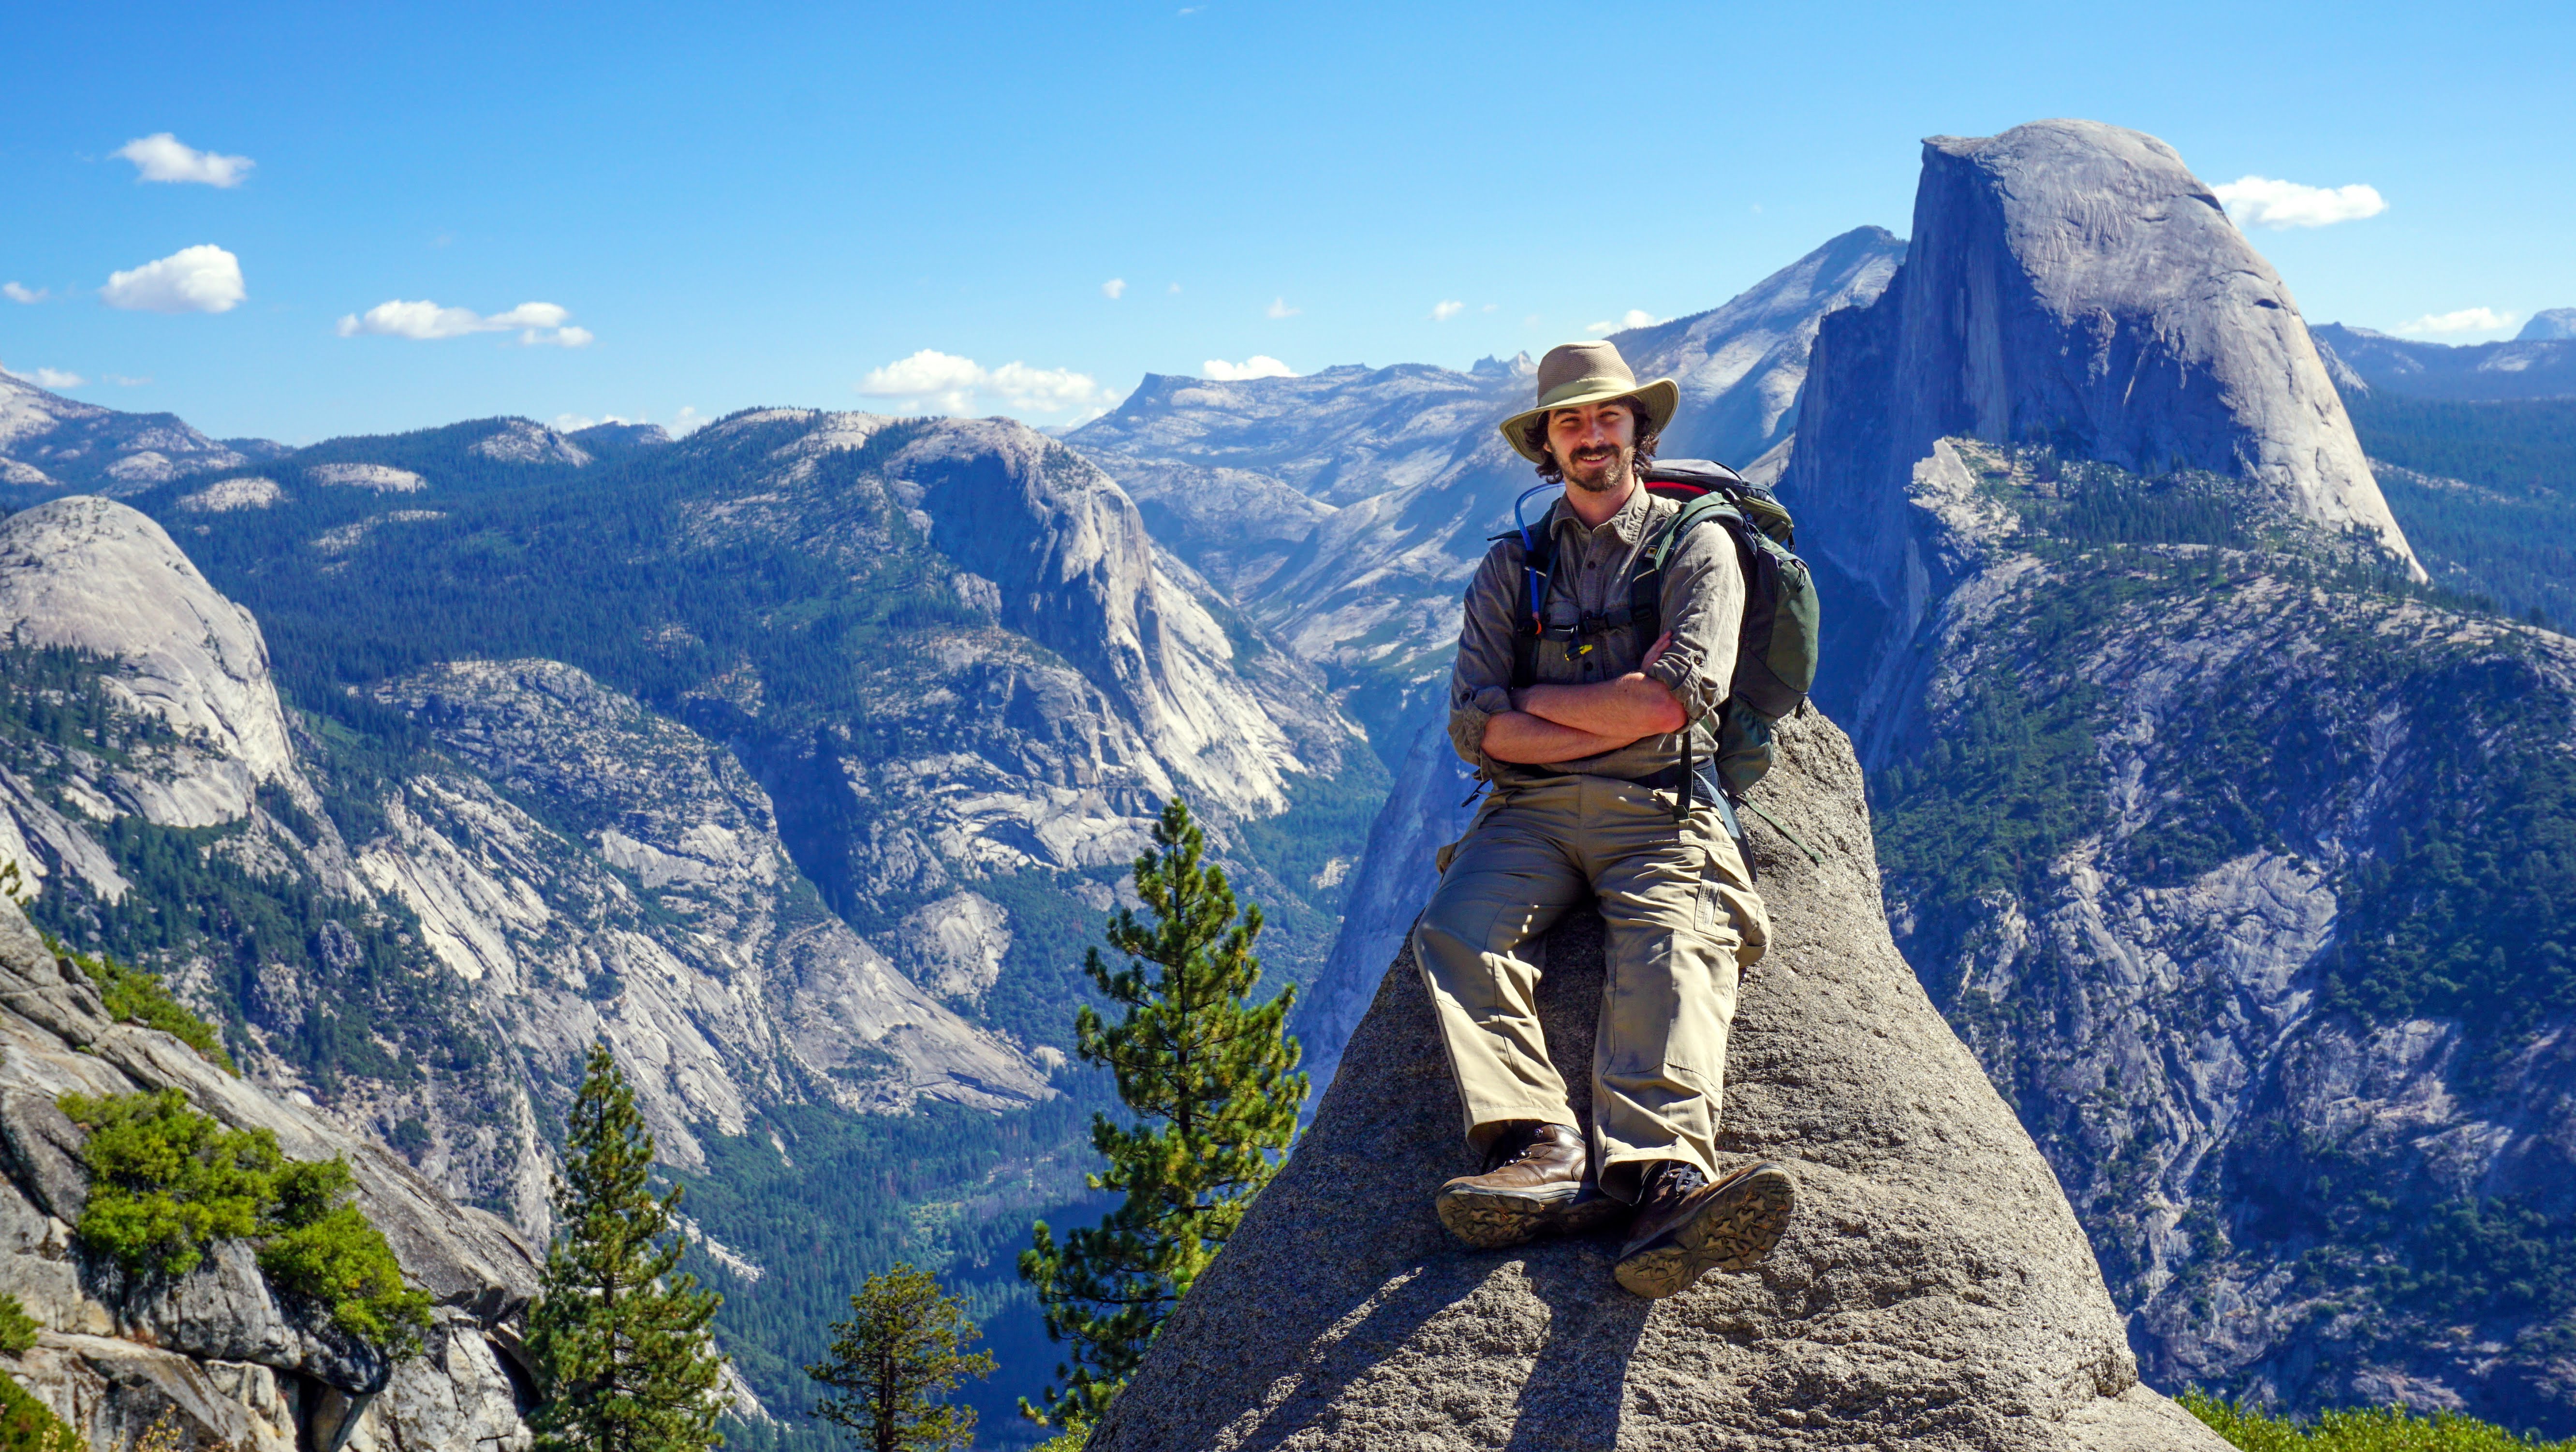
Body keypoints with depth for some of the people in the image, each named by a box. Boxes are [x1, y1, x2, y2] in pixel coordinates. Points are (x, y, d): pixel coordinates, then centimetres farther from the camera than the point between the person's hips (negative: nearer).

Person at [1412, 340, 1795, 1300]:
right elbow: (1476, 730, 6)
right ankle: (1545, 1151, -45)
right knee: (1455, 931, -29)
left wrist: (1535, 700, 4)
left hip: (1660, 810, -2)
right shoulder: (1511, 567, 21)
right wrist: (1622, 711, -3)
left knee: (1672, 950, -34)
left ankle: (1666, 1181, -55)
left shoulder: (1697, 546, 13)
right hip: (1533, 812, 3)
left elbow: (1676, 698, -5)